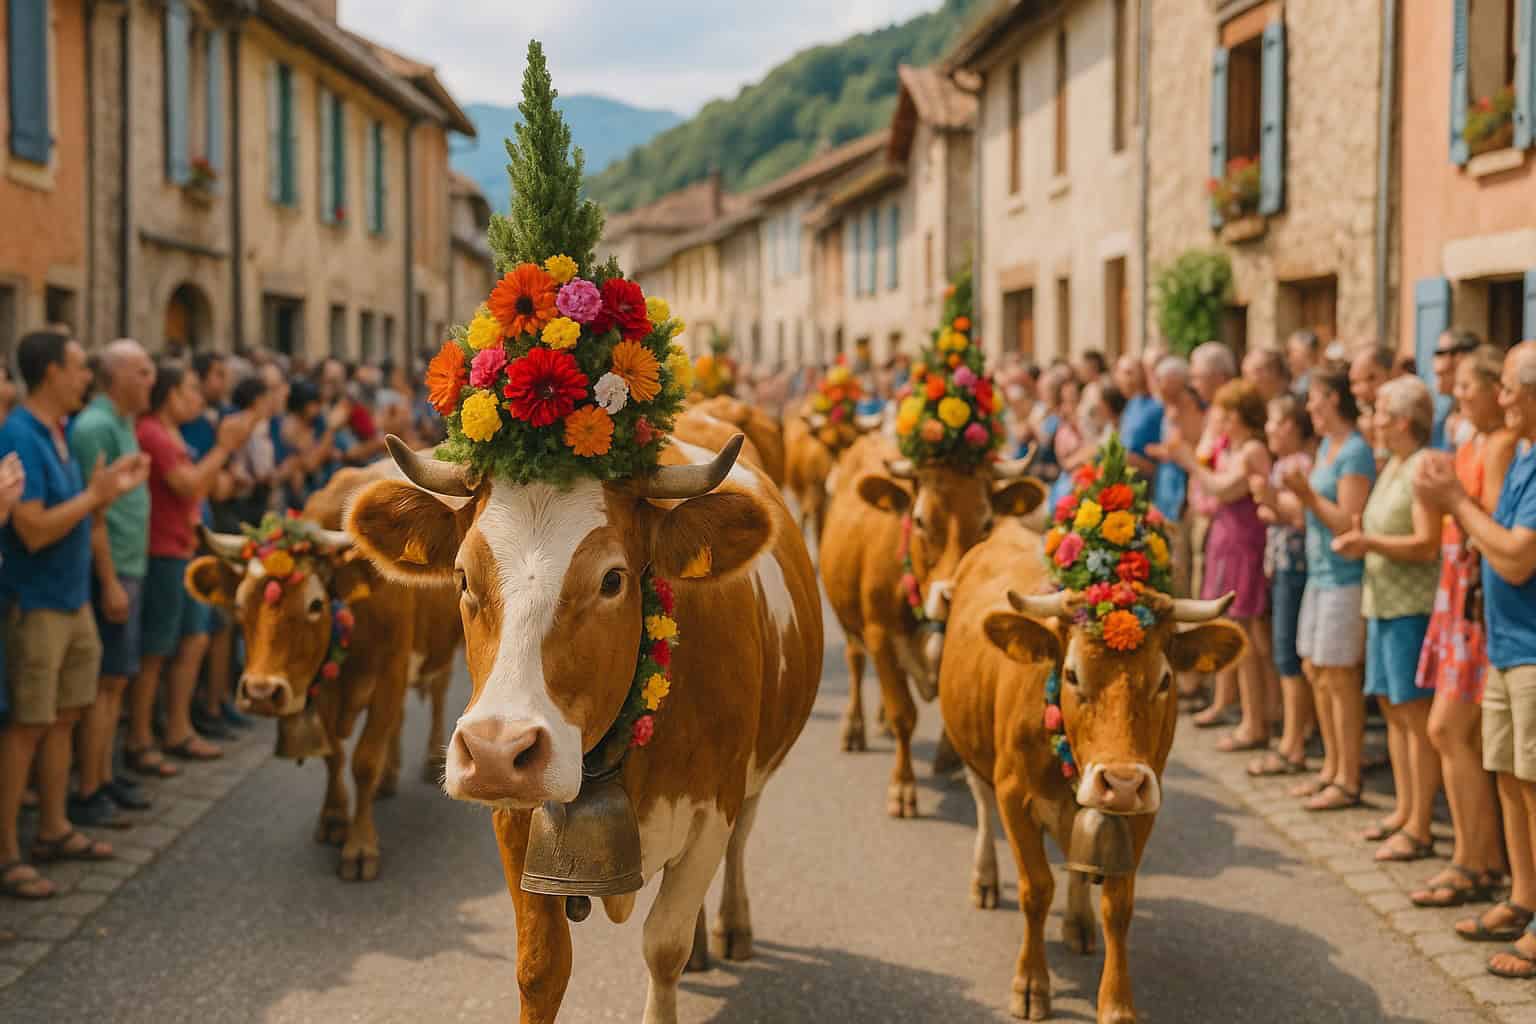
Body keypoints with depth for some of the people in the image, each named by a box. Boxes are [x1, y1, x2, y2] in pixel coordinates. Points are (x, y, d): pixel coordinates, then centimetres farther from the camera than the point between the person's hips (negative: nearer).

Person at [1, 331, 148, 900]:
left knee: (63, 717, 15)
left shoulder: (57, 434, 9)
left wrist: (110, 488, 3)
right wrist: (95, 494, -17)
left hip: (72, 599, 9)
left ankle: (53, 831, 25)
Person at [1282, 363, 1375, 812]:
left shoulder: (1356, 452, -15)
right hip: (1320, 572, 9)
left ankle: (1348, 781, 6)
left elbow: (1347, 521, -19)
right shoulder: (1326, 446, 12)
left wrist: (1308, 493, -18)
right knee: (1314, 671, 15)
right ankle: (1332, 768, 26)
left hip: (1345, 576, -9)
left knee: (1339, 678, -3)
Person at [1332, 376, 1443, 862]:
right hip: (1383, 600, 10)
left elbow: (1427, 544, -20)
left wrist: (1370, 543, -23)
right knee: (1392, 706, 14)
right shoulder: (1390, 466, 15)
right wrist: (1357, 540, 5)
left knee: (1414, 711, -5)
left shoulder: (1425, 467, -14)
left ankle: (1419, 828, -1)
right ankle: (1404, 810, 24)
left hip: (1413, 604, -10)